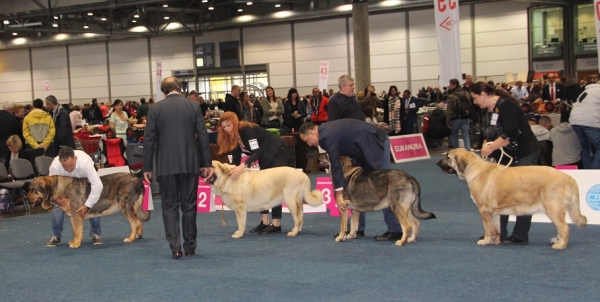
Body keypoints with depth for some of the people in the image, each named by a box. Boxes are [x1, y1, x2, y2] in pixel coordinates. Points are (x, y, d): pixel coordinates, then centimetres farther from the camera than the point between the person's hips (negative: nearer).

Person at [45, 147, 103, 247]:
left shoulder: (84, 162, -45)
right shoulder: (55, 166, -39)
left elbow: (97, 185, -46)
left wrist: (87, 206, -45)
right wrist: (56, 198, -46)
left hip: (85, 178, -1)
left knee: (93, 203, -16)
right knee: (58, 204, -12)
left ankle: (95, 233, 5)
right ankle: (55, 236, 5)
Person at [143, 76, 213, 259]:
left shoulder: (155, 108, -1)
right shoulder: (193, 106, 1)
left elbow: (149, 139, -1)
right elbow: (203, 136, 0)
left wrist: (147, 167, 4)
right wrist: (207, 163, 6)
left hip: (166, 165, -1)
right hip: (190, 164, 1)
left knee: (170, 206, 6)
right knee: (189, 206, 10)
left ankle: (175, 248, -2)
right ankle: (190, 247, 14)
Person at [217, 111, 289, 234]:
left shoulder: (247, 130, -25)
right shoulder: (234, 137, 1)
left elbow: (256, 152, -34)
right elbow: (236, 160, 1)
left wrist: (243, 166, -46)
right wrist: (228, 171, -10)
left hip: (278, 153, -9)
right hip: (266, 157, 9)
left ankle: (276, 224, -11)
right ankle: (265, 222, 5)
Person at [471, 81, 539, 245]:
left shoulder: (506, 106, -19)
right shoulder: (486, 112, 9)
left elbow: (510, 134, -28)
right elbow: (487, 135, 13)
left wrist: (490, 147, -21)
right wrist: (485, 149, -7)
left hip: (524, 154, -10)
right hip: (504, 157, 10)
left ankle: (520, 236, 0)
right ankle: (498, 233, 14)